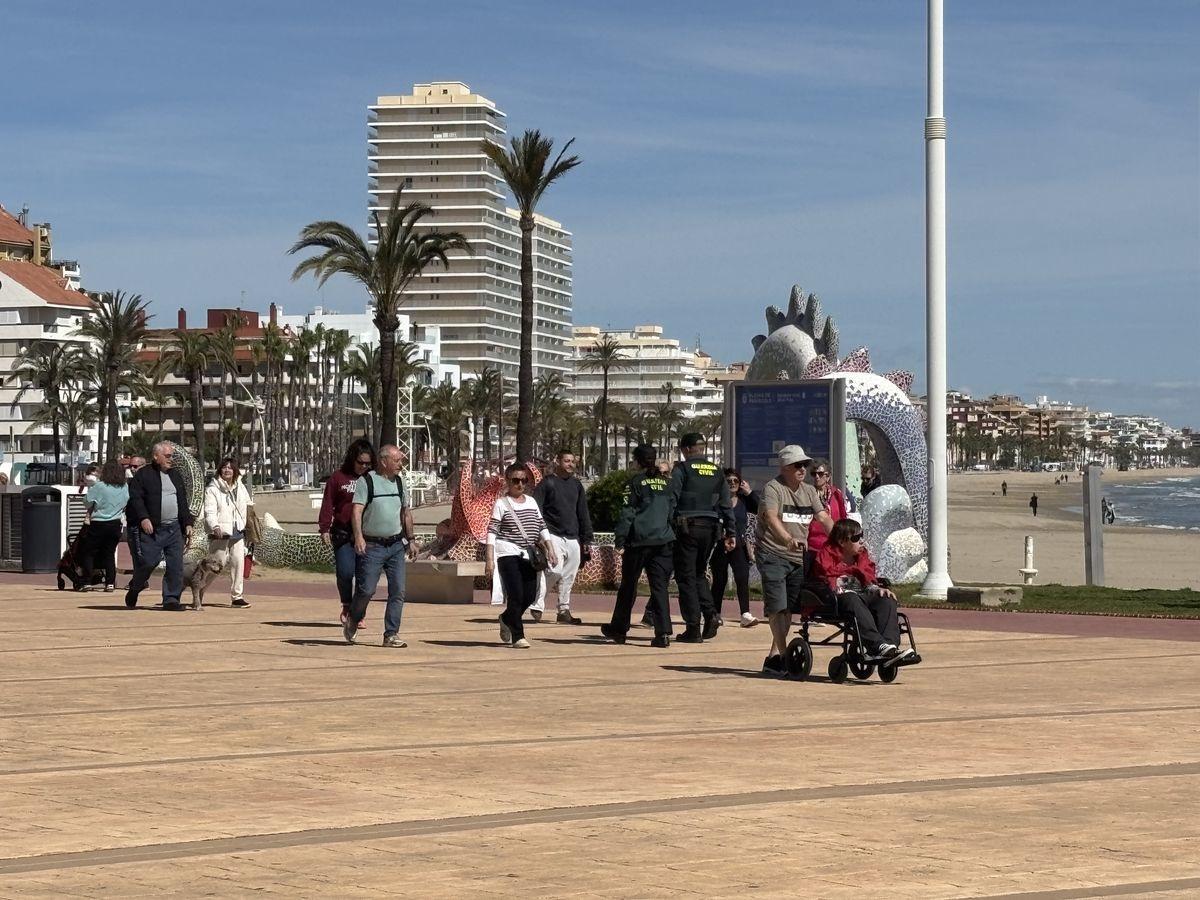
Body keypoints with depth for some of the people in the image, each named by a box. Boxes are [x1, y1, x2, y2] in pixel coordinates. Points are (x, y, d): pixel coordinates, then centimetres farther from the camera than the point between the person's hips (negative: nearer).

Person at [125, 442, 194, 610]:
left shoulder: (176, 475, 19)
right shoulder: (143, 475, 0)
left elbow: (182, 502, 21)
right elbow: (136, 498, -10)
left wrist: (187, 524, 13)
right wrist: (143, 518, -22)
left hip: (174, 528, 5)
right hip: (150, 528, -5)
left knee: (176, 564, -4)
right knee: (148, 561, -6)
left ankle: (171, 598, 1)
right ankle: (134, 589, 20)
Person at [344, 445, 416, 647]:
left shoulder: (399, 482, 12)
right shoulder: (366, 481, -6)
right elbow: (357, 510, -14)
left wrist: (410, 540, 21)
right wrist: (358, 536, -26)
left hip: (396, 546, 5)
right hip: (372, 546, -5)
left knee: (398, 591, -2)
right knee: (366, 590, -6)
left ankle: (391, 635, 4)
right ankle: (352, 621, 22)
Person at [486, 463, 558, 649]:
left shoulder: (531, 502, 15)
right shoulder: (501, 504, -2)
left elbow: (542, 527, 18)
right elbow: (492, 532, -7)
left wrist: (550, 549, 8)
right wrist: (490, 560, -15)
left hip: (528, 555, 6)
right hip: (508, 554, -6)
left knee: (530, 596, 5)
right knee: (516, 595, -12)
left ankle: (506, 619, 31)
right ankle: (518, 636, -5)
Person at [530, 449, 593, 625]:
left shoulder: (576, 485, 17)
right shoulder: (546, 483, 0)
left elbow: (583, 514, 21)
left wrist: (587, 540, 16)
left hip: (573, 538, 6)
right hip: (553, 536, -6)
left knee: (569, 576, 5)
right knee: (555, 570, -21)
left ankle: (564, 611, 13)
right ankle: (537, 605, -12)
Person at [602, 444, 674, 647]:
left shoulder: (636, 482, -3)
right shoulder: (666, 482, 10)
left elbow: (627, 513, -6)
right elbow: (673, 511, 15)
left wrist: (620, 541, -5)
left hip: (639, 541, -3)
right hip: (664, 540, 4)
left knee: (628, 585, 10)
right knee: (660, 586, 1)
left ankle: (619, 629, 23)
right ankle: (663, 633, -12)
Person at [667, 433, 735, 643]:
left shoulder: (683, 469, -4)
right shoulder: (717, 470, 11)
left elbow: (671, 499, -11)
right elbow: (726, 504, 11)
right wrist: (730, 533, 14)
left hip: (687, 527, -5)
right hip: (710, 527, 5)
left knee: (686, 577, 1)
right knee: (700, 573, 20)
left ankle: (693, 629, -2)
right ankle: (710, 613, -2)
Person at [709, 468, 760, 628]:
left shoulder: (744, 500, 8)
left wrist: (749, 492, -6)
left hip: (739, 546, 3)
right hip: (720, 547, -3)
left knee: (742, 579, -10)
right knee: (719, 580, 6)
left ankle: (746, 614, -15)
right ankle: (716, 614, 19)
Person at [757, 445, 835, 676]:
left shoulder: (808, 491, 16)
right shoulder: (773, 488, -8)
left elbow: (824, 518, 10)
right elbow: (771, 518, -24)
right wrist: (789, 539, -41)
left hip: (799, 557, 7)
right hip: (773, 555, -7)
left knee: (788, 608, 6)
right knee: (777, 606, -12)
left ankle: (775, 656, 12)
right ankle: (782, 653, -13)